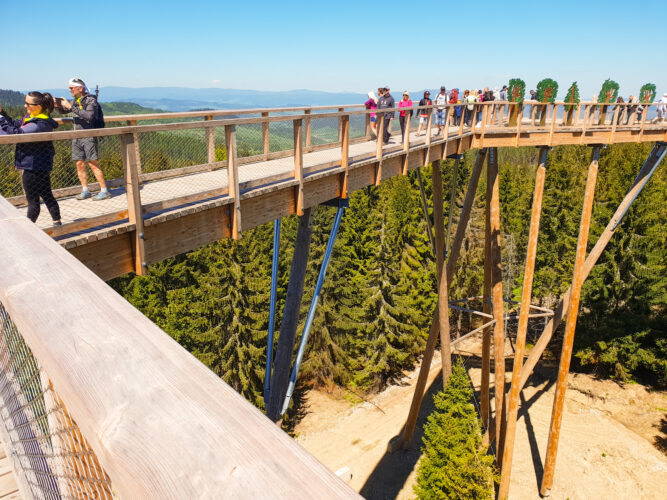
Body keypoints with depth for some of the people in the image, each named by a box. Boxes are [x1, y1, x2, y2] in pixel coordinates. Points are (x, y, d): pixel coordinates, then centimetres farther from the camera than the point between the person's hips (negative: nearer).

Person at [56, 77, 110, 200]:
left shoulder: (91, 100, -9)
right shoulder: (75, 101, 13)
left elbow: (89, 116, -26)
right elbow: (63, 111, 28)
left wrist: (71, 107, -24)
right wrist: (58, 104, 6)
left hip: (88, 136, -7)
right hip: (77, 138, 7)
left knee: (93, 164, -8)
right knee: (79, 164, 7)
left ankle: (104, 191, -3)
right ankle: (85, 191, 15)